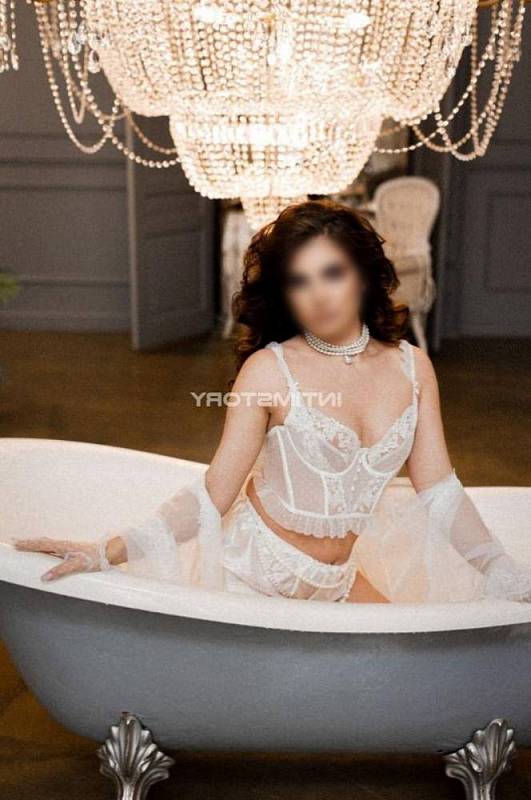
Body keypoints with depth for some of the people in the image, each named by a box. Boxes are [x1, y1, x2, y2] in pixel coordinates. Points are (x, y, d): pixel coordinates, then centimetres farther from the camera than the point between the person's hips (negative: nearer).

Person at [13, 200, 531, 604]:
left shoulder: (412, 368, 0)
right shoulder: (268, 370, -13)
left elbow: (439, 492, 2)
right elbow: (213, 493, -13)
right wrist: (107, 551, -24)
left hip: (337, 579, 5)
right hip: (256, 573, -4)